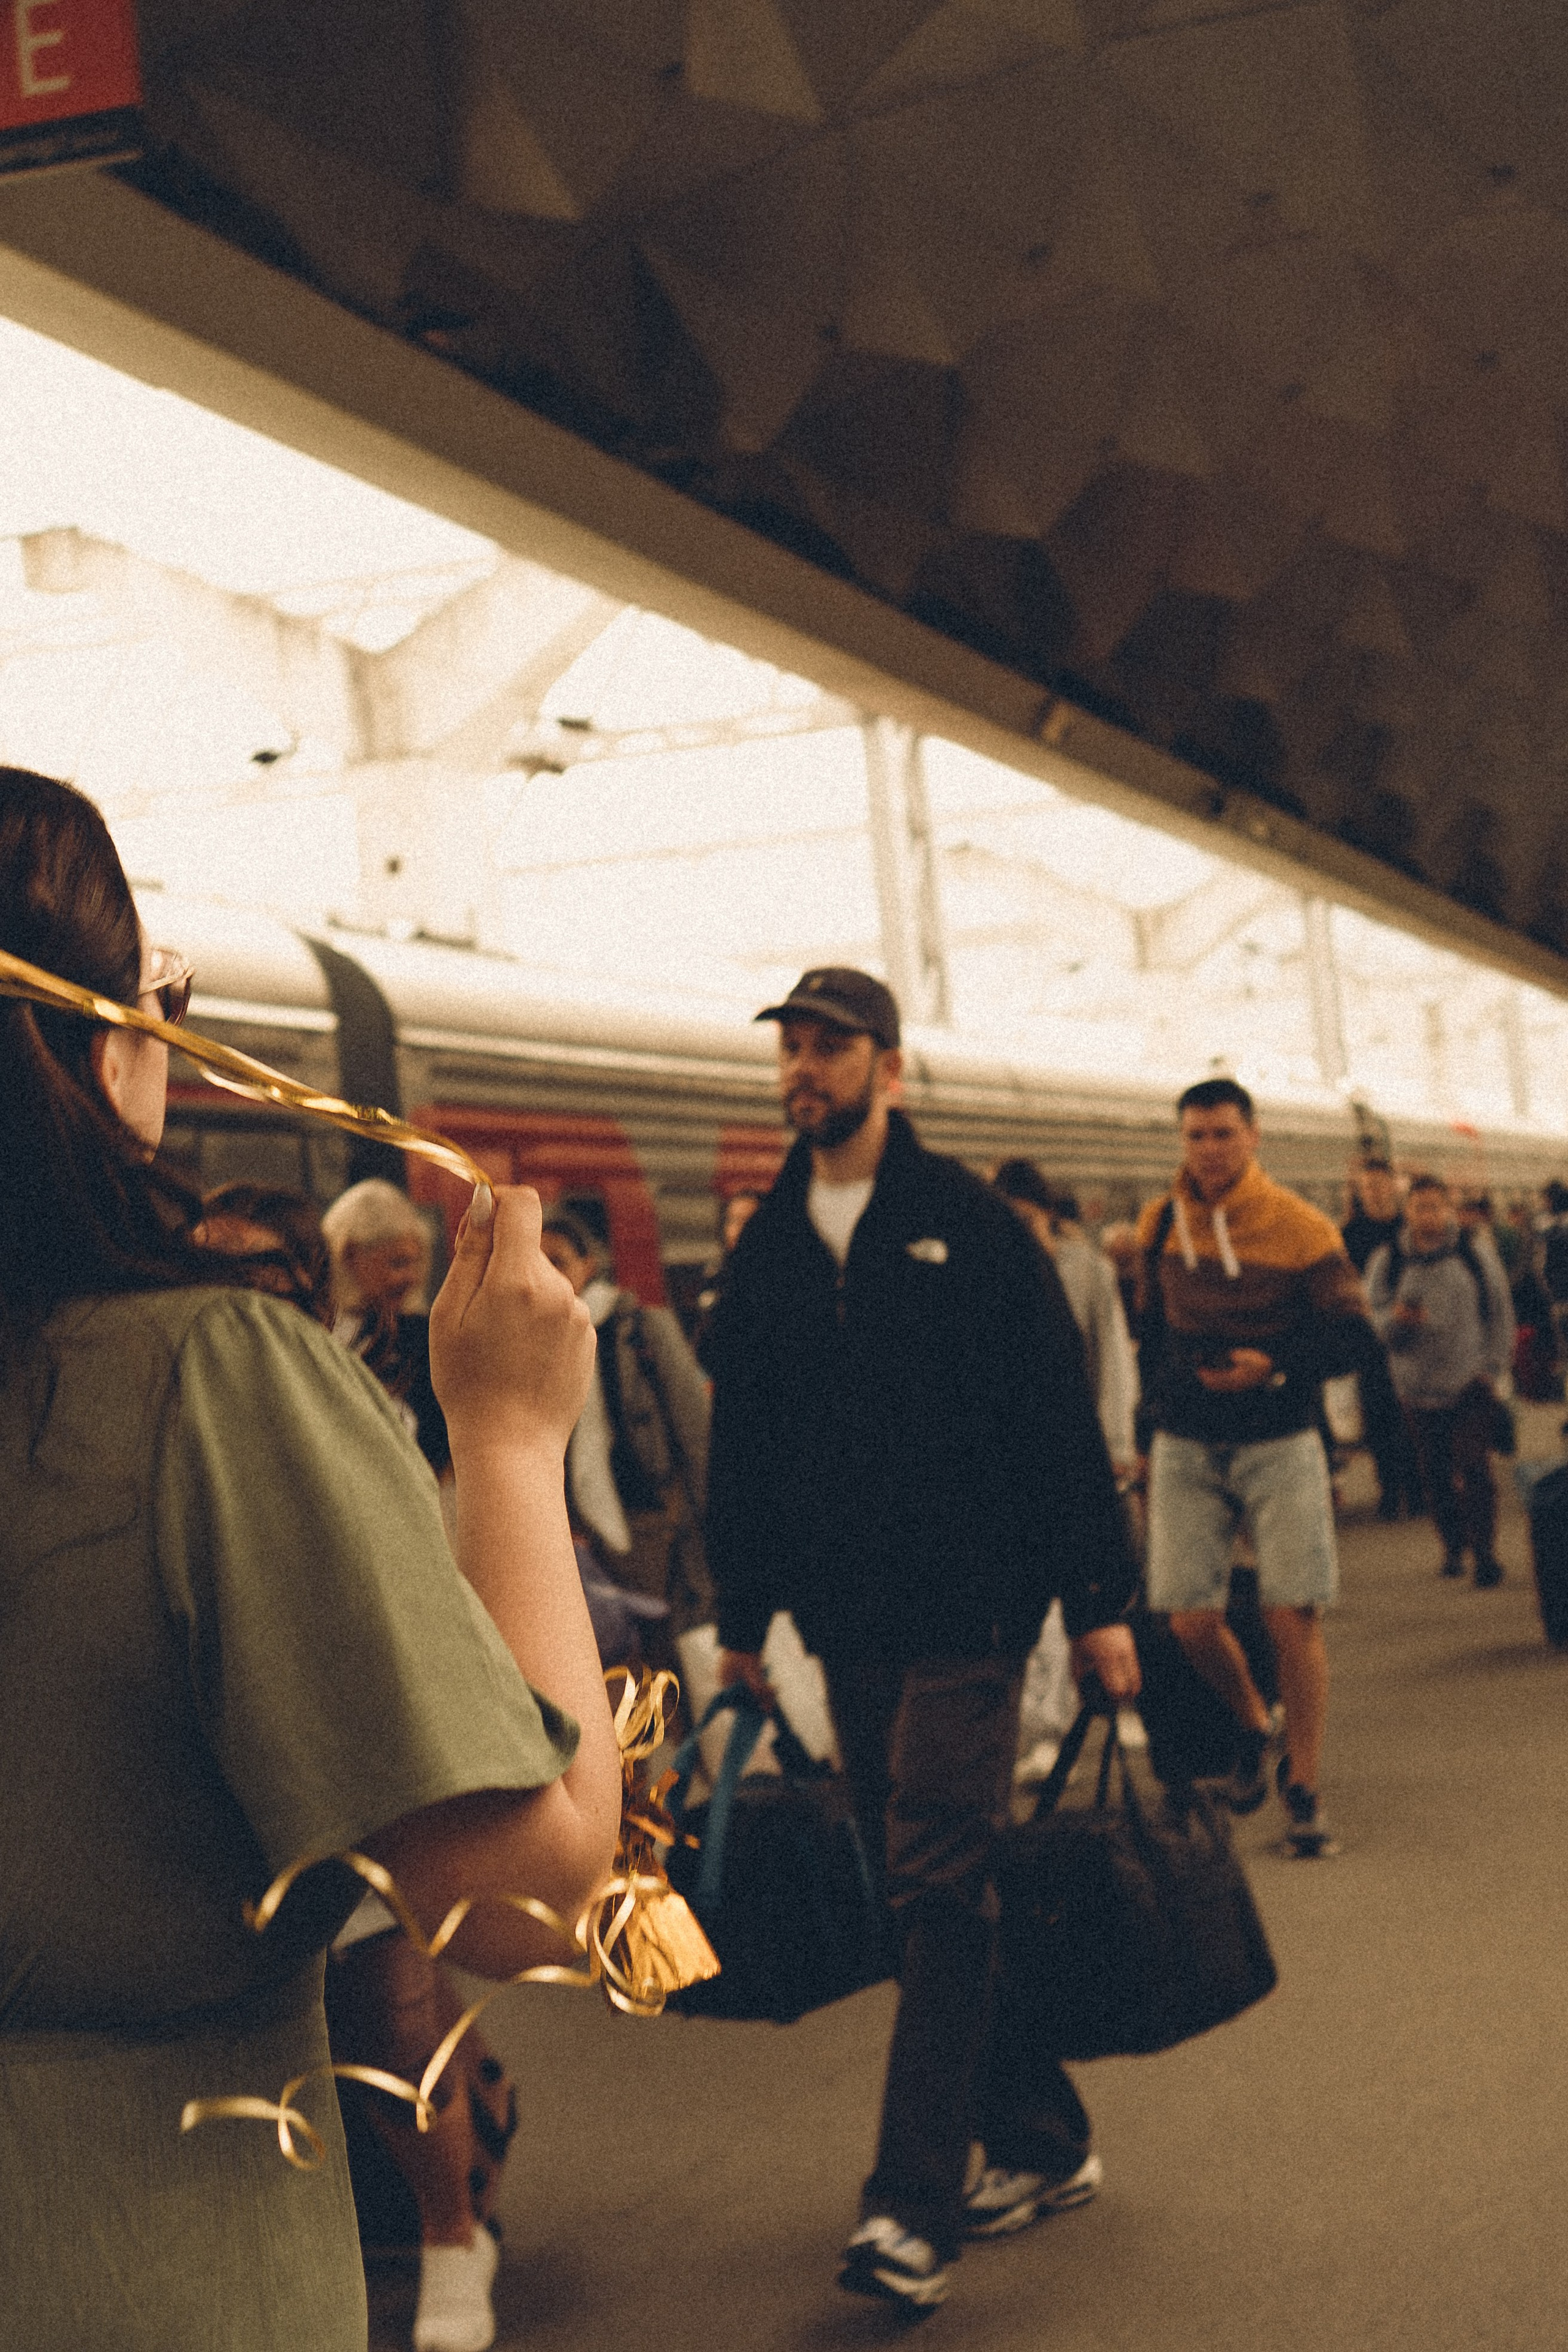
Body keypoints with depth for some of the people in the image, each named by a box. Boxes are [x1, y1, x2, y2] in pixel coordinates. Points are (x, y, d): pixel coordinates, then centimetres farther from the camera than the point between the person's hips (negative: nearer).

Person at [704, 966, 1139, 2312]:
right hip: (849, 1621, 6)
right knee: (920, 1886, 9)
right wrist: (742, 1616, 14)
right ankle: (1040, 2140, 23)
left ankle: (918, 2207, -9)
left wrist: (1099, 1600, -6)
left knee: (940, 1891, -10)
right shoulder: (767, 1251, 11)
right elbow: (739, 1442, 16)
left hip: (968, 1608, -5)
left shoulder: (967, 1224, -3)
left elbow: (1060, 1416, -4)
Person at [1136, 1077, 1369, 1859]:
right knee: (1191, 1622, -3)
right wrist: (1154, 1410, 14)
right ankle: (1253, 1724, 27)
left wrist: (1275, 1367, -20)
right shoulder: (1159, 1225, 4)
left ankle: (1303, 1789, 7)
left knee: (1293, 1617, -6)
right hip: (1186, 1450, 3)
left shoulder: (1300, 1228, -7)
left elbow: (1350, 1336, -5)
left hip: (1278, 1447, -3)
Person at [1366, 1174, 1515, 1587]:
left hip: (1472, 1383, -1)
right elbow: (1371, 1317, -1)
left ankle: (1484, 1549, -7)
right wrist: (1396, 1319, -24)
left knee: (1474, 1466, -11)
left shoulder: (1475, 1250, 3)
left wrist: (1492, 1366, 0)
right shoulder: (1388, 1260, 2)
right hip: (1420, 1386, 2)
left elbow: (1499, 1312, 7)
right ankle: (1453, 1547, 23)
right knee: (1436, 1472, 7)